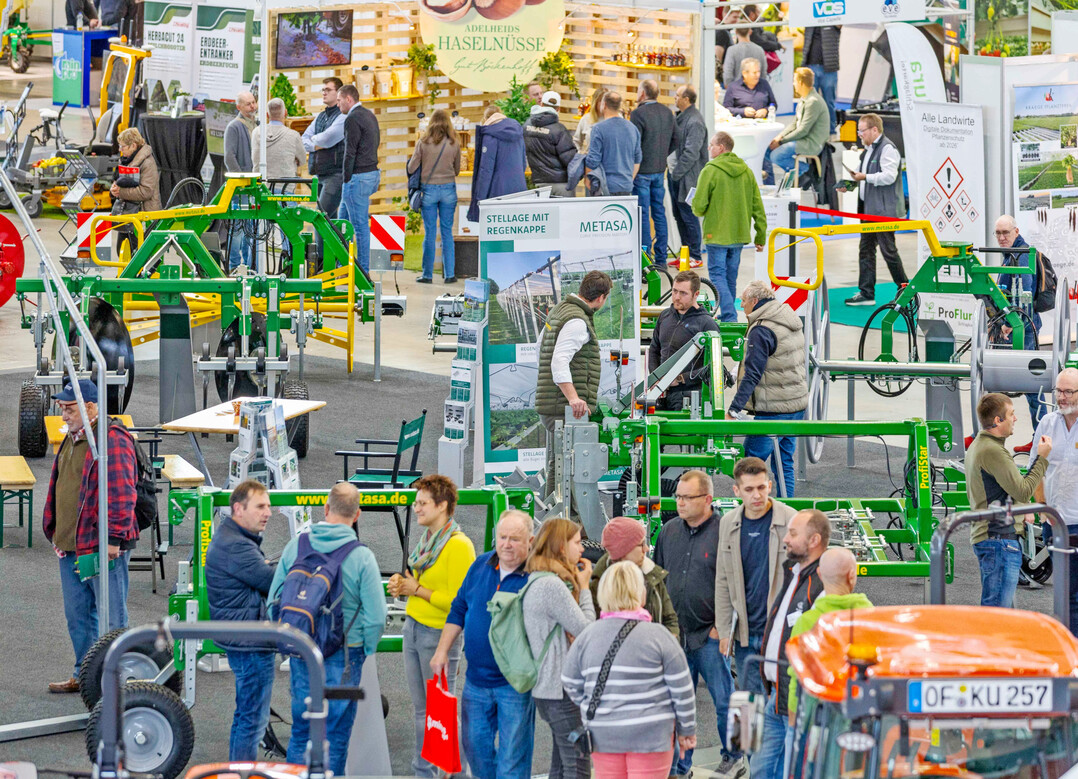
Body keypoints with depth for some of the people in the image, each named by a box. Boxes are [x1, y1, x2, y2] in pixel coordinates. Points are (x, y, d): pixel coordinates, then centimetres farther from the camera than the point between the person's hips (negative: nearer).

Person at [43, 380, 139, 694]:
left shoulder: (112, 441, -16)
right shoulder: (72, 439, 14)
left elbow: (122, 494, -21)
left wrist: (114, 538, -23)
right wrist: (56, 533, 21)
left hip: (102, 548, -10)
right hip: (70, 545, 10)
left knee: (111, 617, -1)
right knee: (78, 615, 16)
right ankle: (84, 676, 26)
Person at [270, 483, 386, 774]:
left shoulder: (296, 546, -1)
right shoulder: (361, 556, -11)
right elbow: (375, 616, -12)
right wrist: (366, 651, 5)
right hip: (343, 656, -3)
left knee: (301, 728, 14)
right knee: (335, 731, 6)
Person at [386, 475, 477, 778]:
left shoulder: (458, 546, -15)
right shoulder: (427, 540, 13)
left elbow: (457, 600, -20)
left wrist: (416, 589, -14)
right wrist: (402, 586, 7)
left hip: (439, 634, -9)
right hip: (413, 628, 9)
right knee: (421, 709, 12)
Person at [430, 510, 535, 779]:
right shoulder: (481, 566, 6)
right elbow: (459, 610, 15)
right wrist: (442, 650, 12)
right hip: (477, 680, 6)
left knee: (512, 753, -2)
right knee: (475, 745, 15)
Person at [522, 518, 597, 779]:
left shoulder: (538, 582, 13)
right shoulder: (552, 585, -19)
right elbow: (585, 630, -15)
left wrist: (577, 583, 9)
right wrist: (584, 587, -5)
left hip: (549, 687, 11)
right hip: (561, 689, -11)